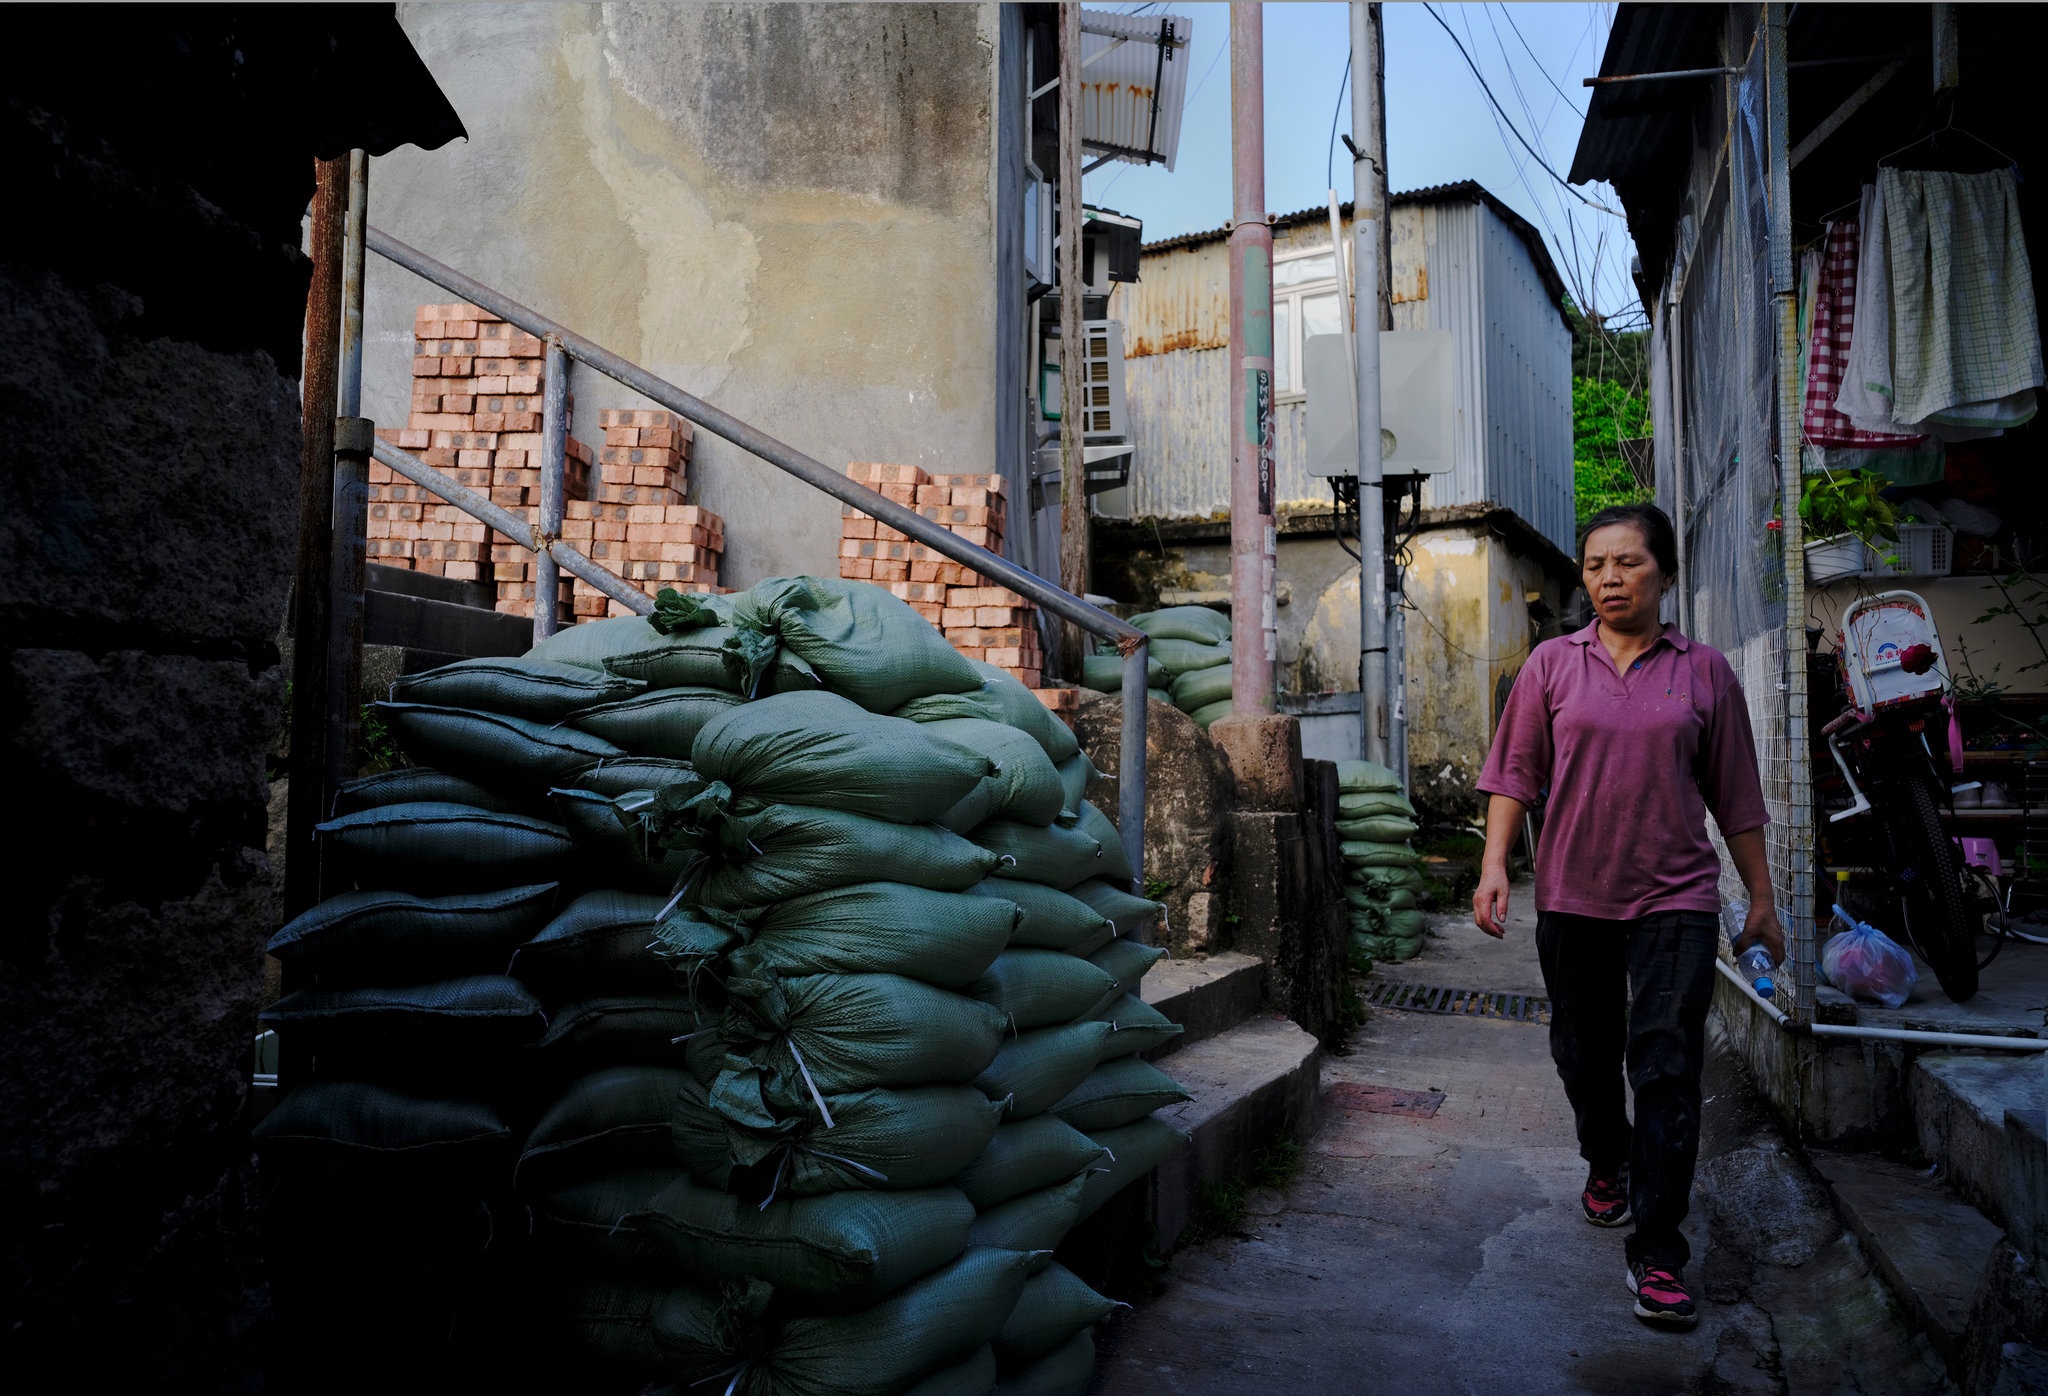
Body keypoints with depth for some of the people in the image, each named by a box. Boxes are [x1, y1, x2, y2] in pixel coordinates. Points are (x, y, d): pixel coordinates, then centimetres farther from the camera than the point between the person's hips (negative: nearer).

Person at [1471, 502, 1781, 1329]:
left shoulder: (1702, 671, 3)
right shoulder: (1553, 664, 3)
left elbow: (1736, 798, 7)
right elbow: (1515, 772, 2)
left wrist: (1761, 901, 9)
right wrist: (1494, 864, -9)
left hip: (1675, 898, -1)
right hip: (1572, 895, 2)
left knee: (1666, 1067, -8)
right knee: (1584, 1052, 14)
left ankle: (1657, 1255, 0)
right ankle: (1607, 1164, 44)